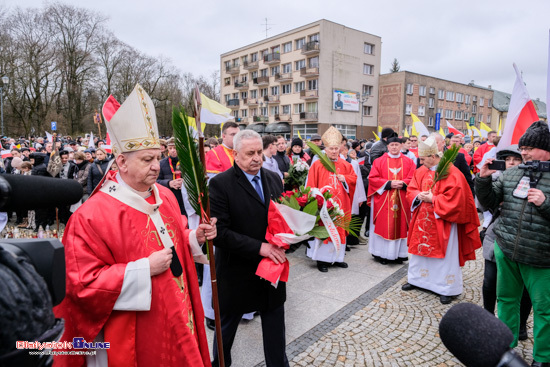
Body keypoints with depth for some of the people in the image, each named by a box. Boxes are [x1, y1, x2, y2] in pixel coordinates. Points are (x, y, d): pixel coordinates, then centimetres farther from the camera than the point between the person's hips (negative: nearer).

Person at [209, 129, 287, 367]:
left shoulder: (274, 178, 2)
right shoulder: (220, 183, -15)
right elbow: (220, 232, -20)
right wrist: (259, 247, -24)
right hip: (237, 273, -4)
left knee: (275, 324, 19)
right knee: (227, 327, 20)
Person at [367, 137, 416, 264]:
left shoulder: (408, 162, 9)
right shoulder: (379, 161, 3)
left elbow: (413, 178, 3)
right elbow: (372, 178, -4)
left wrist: (403, 183, -16)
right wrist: (389, 183, -14)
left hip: (402, 200, 2)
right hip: (383, 200, -2)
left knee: (400, 225, 5)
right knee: (384, 225, 0)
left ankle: (399, 254, 15)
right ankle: (381, 254, 9)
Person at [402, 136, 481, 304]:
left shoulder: (451, 173, -15)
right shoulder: (421, 171, 4)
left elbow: (454, 199, -20)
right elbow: (411, 190, 8)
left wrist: (432, 199, -18)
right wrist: (419, 196, -13)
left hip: (442, 222, -6)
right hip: (423, 220, 6)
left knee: (444, 254, 3)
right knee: (419, 249, 15)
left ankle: (447, 289, 17)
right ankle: (416, 279, 33)